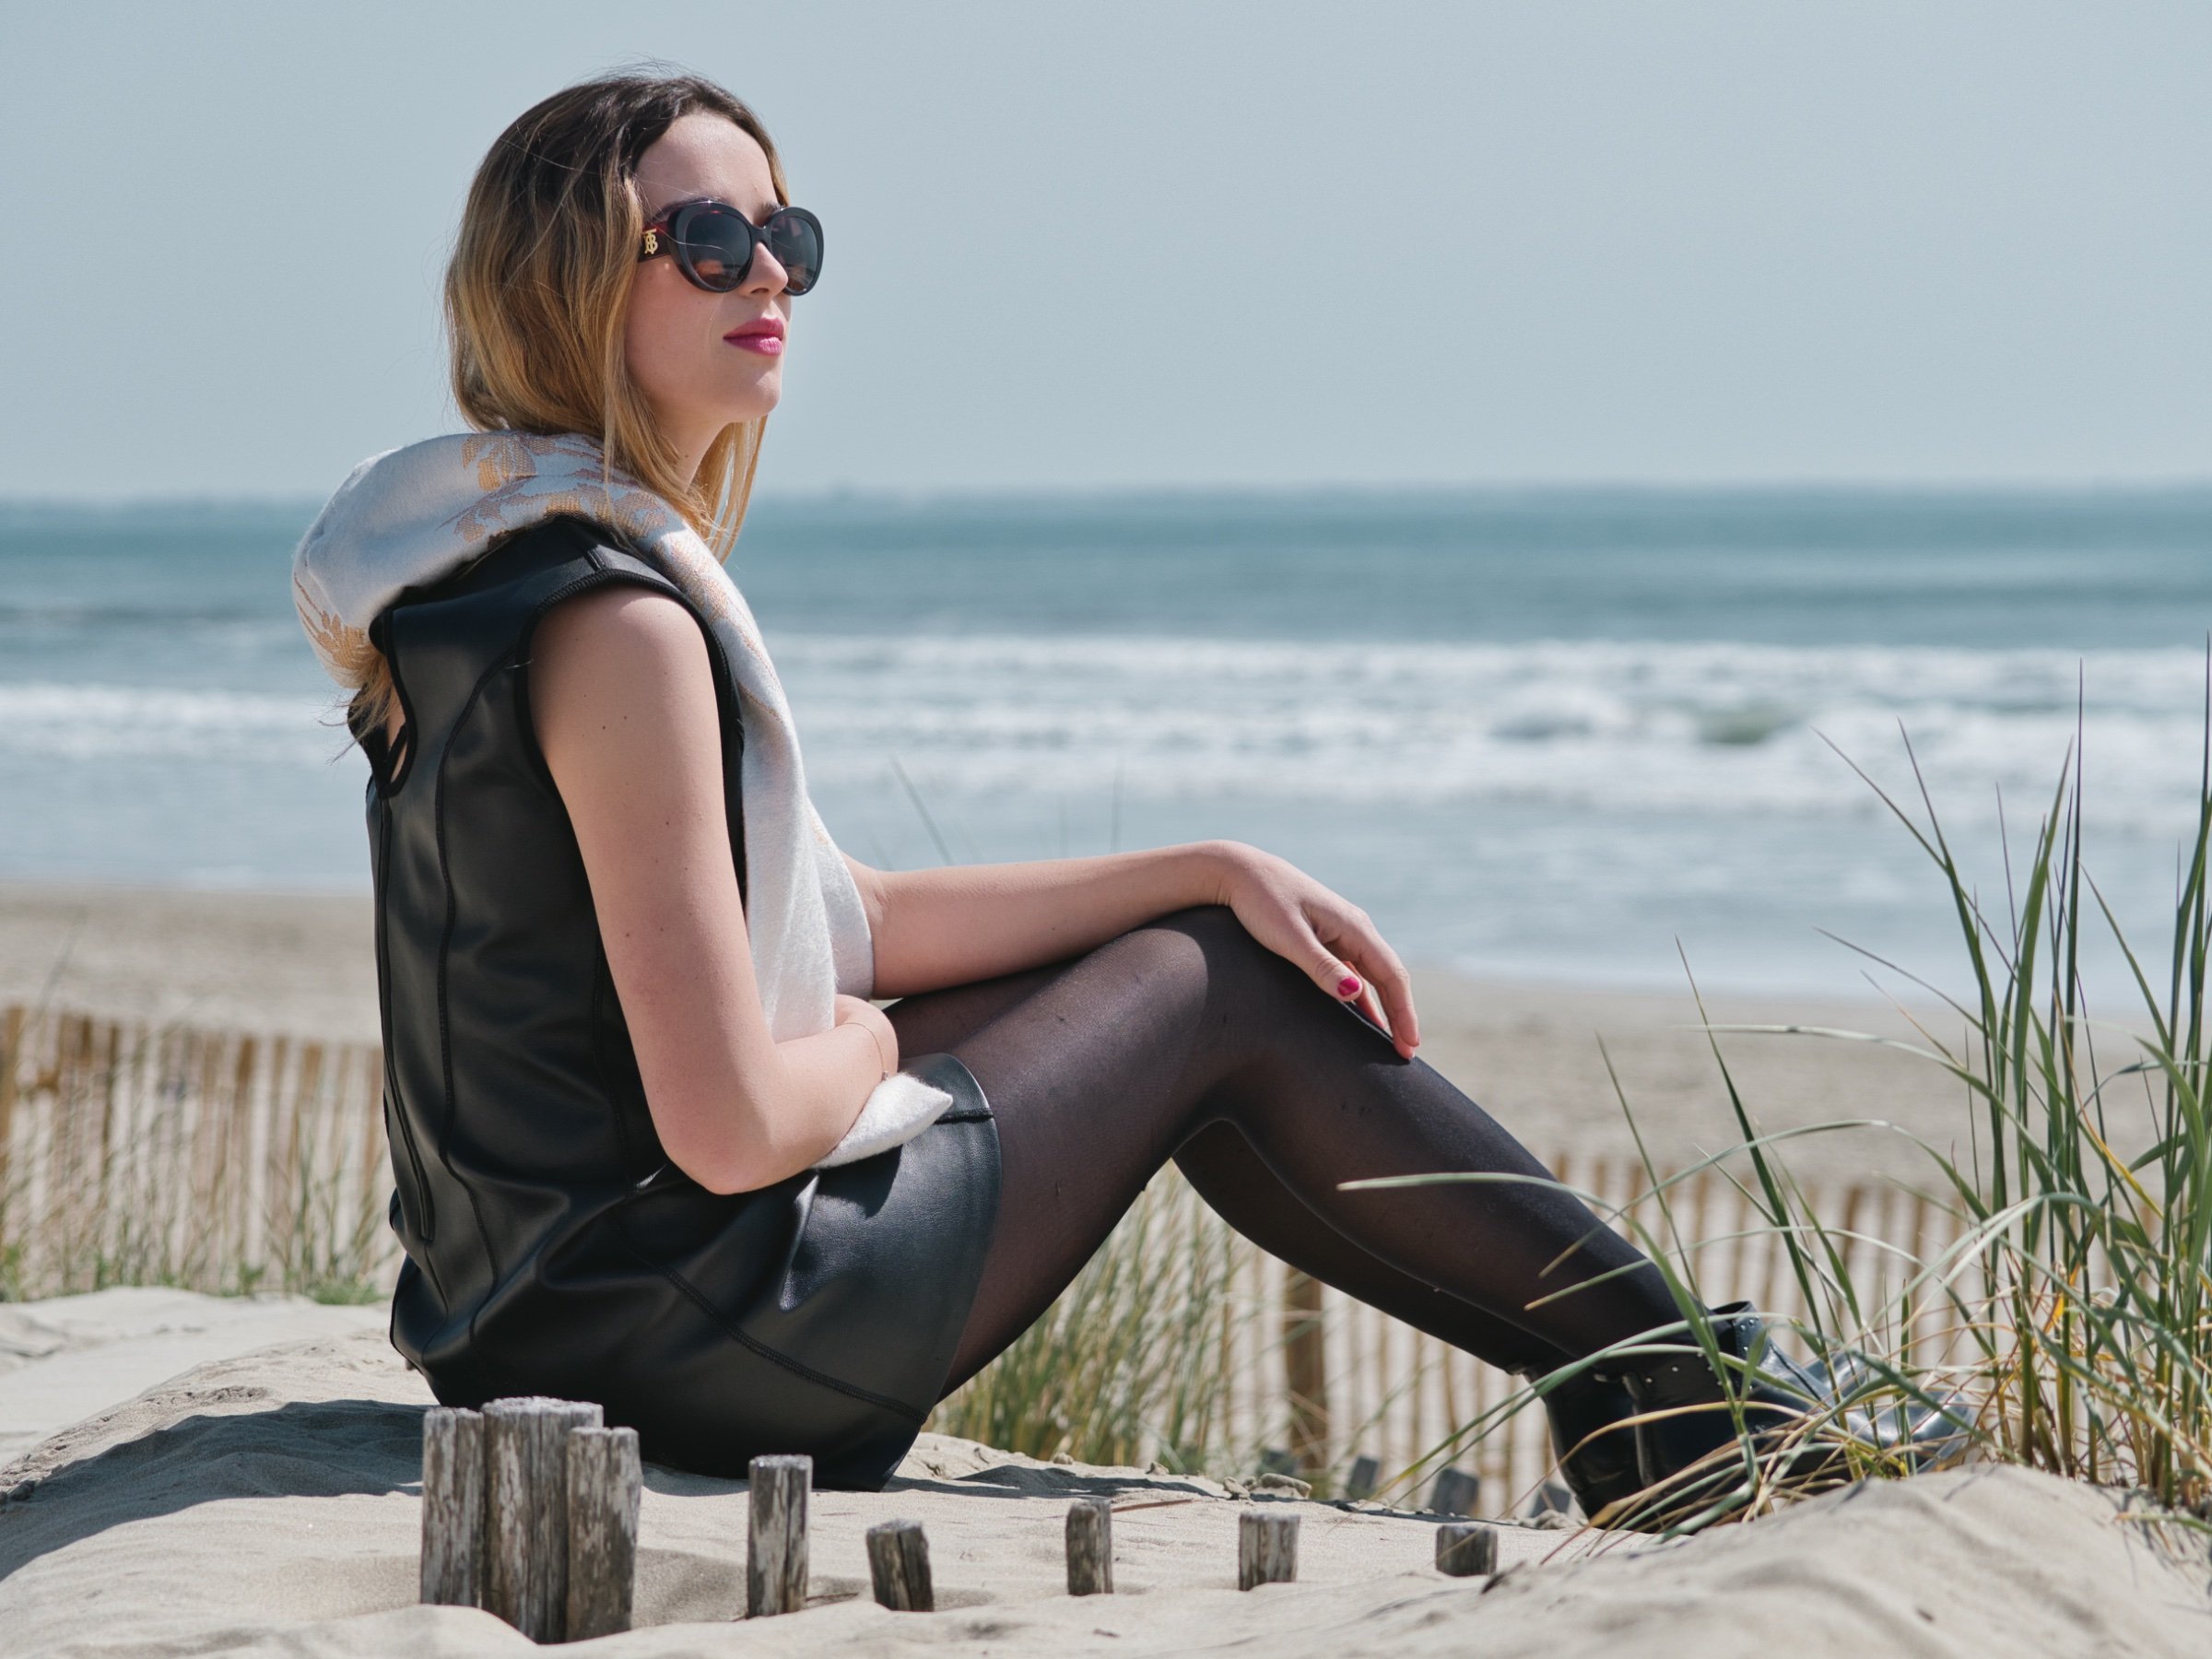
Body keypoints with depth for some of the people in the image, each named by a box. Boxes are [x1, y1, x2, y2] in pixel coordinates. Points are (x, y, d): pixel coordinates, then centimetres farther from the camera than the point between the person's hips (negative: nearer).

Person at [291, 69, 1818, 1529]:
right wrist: (867, 1046, -2)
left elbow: (841, 923, 17)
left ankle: (1621, 1380, 25)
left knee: (1208, 934, 19)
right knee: (1221, 989, 6)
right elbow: (731, 1124, -26)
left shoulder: (513, 565, 11)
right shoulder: (617, 622, -22)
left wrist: (1221, 871, 13)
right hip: (692, 1332, -10)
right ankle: (1665, 1375, 21)